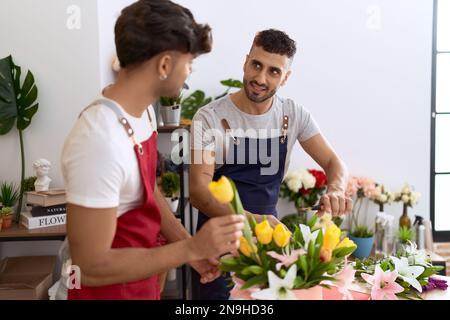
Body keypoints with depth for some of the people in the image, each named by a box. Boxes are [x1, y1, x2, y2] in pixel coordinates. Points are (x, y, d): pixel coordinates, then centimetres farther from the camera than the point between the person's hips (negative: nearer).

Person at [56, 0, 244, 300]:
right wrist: (191, 248, -27)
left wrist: (188, 245, -3)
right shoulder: (100, 142, -32)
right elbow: (92, 267, -28)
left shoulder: (143, 110, -4)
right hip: (104, 290, -8)